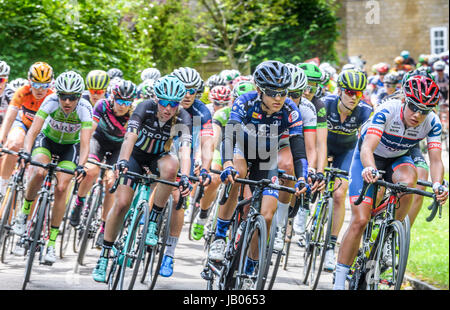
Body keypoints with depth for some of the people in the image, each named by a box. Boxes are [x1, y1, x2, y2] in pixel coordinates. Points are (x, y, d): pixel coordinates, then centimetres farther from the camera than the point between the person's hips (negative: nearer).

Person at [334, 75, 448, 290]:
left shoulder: (432, 123, -22)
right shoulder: (387, 112, -33)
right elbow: (367, 148, -43)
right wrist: (370, 169, -64)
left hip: (397, 159, 3)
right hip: (370, 158, -3)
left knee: (408, 181, -35)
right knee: (359, 221, -15)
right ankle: (339, 283, -6)